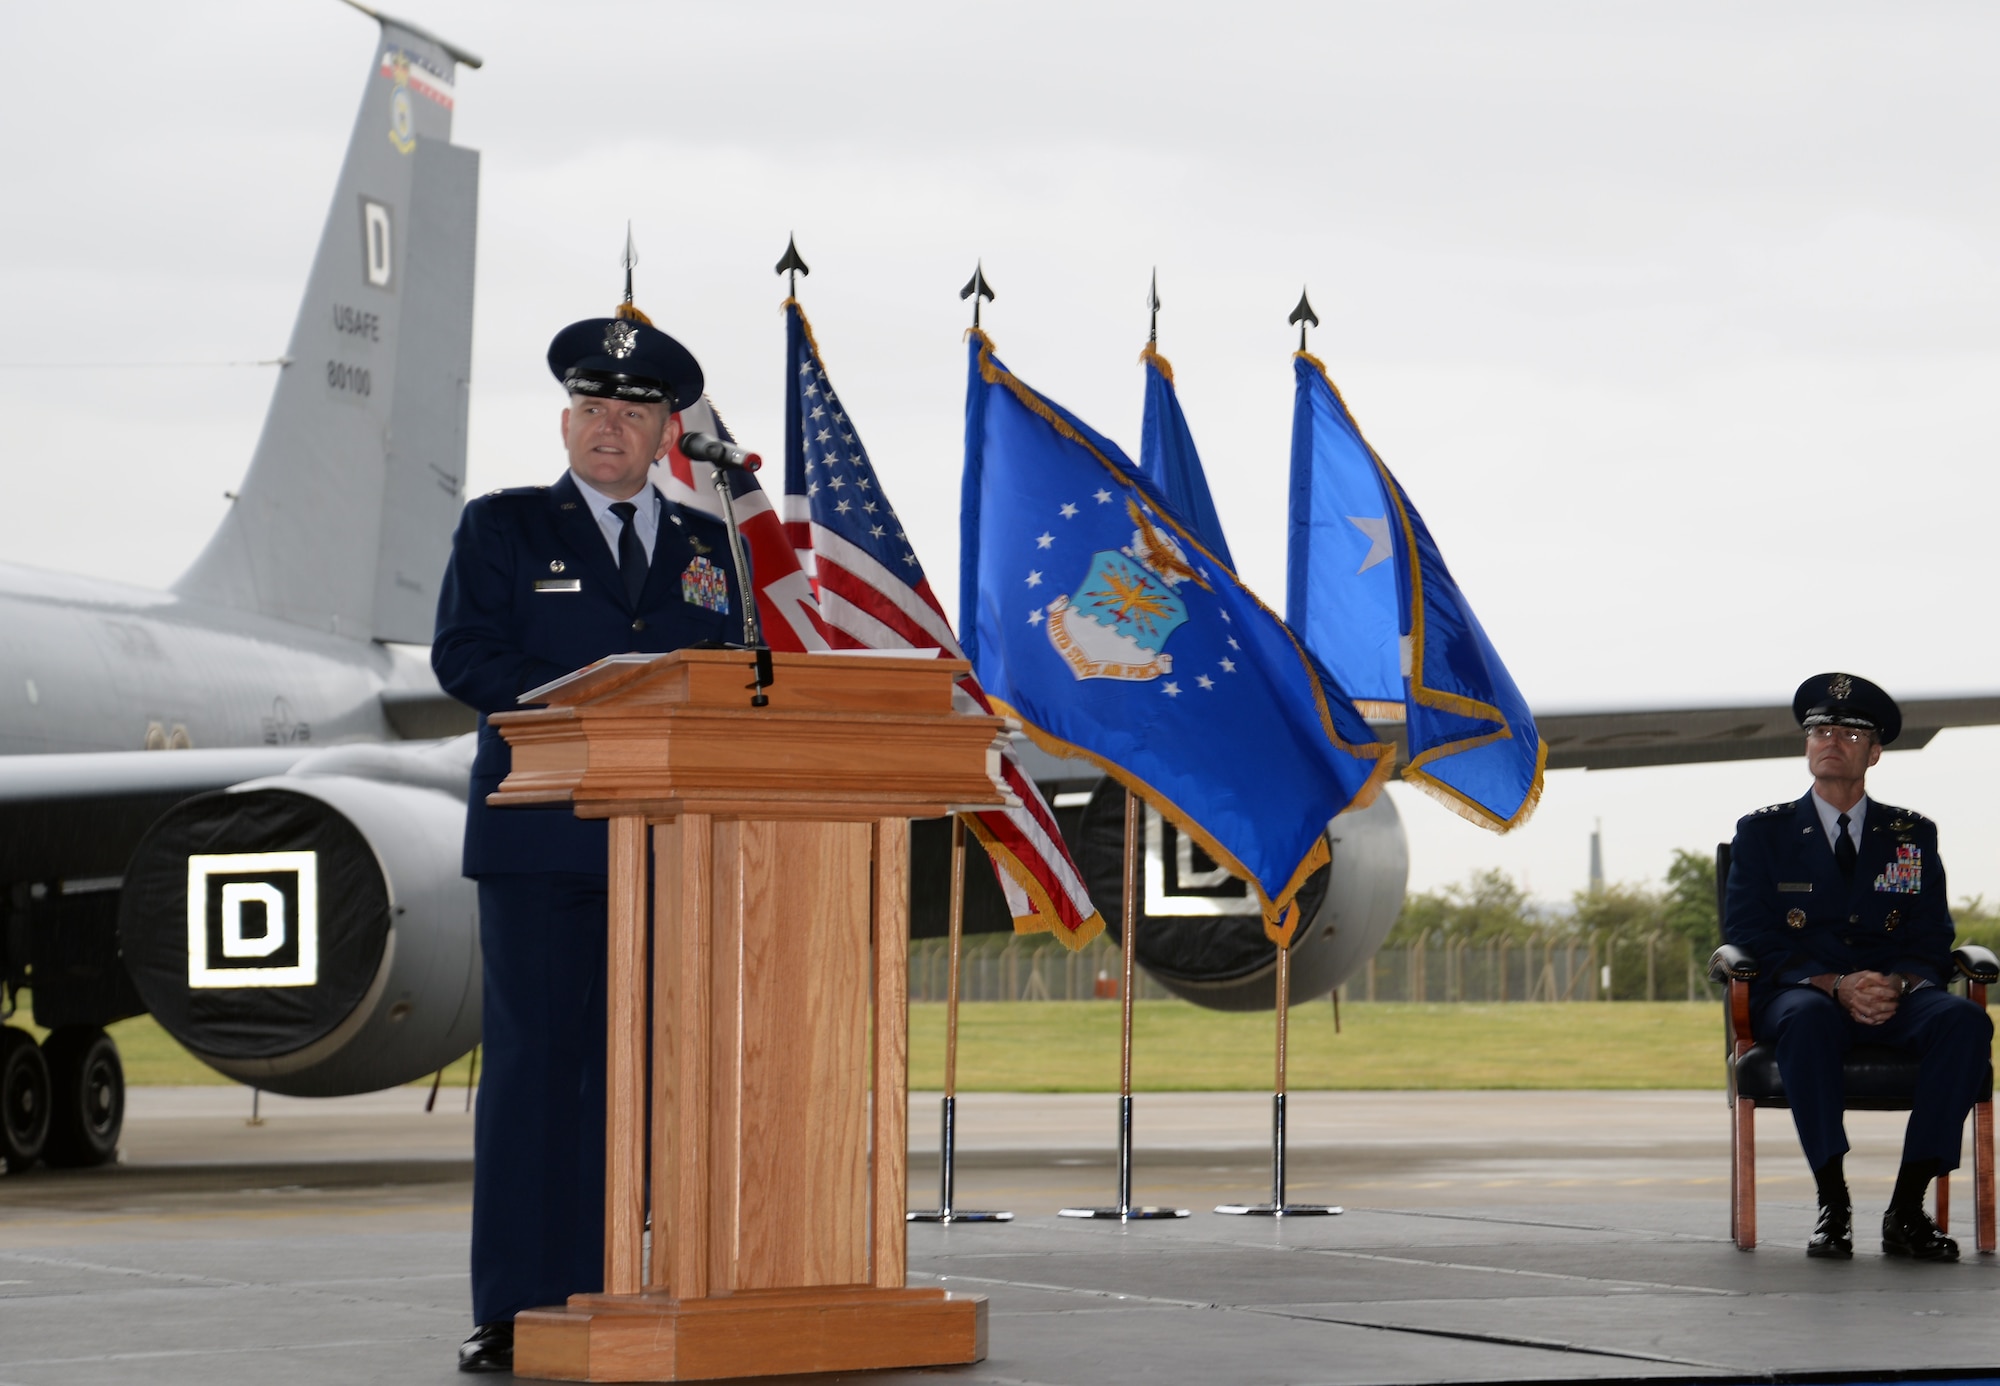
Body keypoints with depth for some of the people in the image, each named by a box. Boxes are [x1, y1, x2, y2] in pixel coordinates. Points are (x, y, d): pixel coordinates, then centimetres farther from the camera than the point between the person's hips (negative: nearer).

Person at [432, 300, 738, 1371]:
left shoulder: (711, 548, 19)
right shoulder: (502, 528, 9)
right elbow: (463, 657, -2)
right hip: (539, 841, -3)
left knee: (623, 1071, 2)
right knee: (533, 1062, -6)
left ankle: (591, 1298, 5)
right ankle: (512, 1312, -4)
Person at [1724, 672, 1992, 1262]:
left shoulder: (1912, 835, 18)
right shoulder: (1762, 832, 12)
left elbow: (1932, 943, 10)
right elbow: (1750, 937, 1)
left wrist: (1898, 983, -15)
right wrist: (1834, 985, -16)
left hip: (1894, 999, 2)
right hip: (1797, 993, -2)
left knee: (1964, 1020, -32)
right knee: (1808, 1019, -40)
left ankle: (1908, 1207, -32)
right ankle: (1832, 1204, -34)